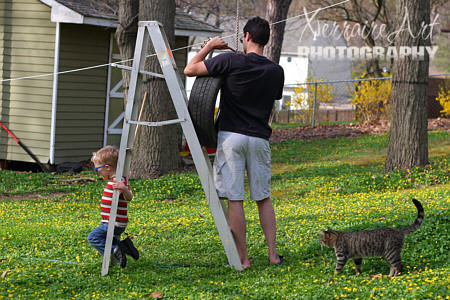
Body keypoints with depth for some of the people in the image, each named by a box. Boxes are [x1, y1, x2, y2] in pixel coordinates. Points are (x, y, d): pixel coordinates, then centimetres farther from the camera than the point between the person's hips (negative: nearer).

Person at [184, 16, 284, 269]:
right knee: (263, 198, 14)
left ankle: (243, 259, 1)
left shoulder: (231, 61, -9)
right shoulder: (276, 71, 4)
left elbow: (190, 70, -2)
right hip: (260, 138, 4)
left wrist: (209, 47, 9)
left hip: (231, 136, -3)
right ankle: (273, 254, 11)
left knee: (235, 199, 0)